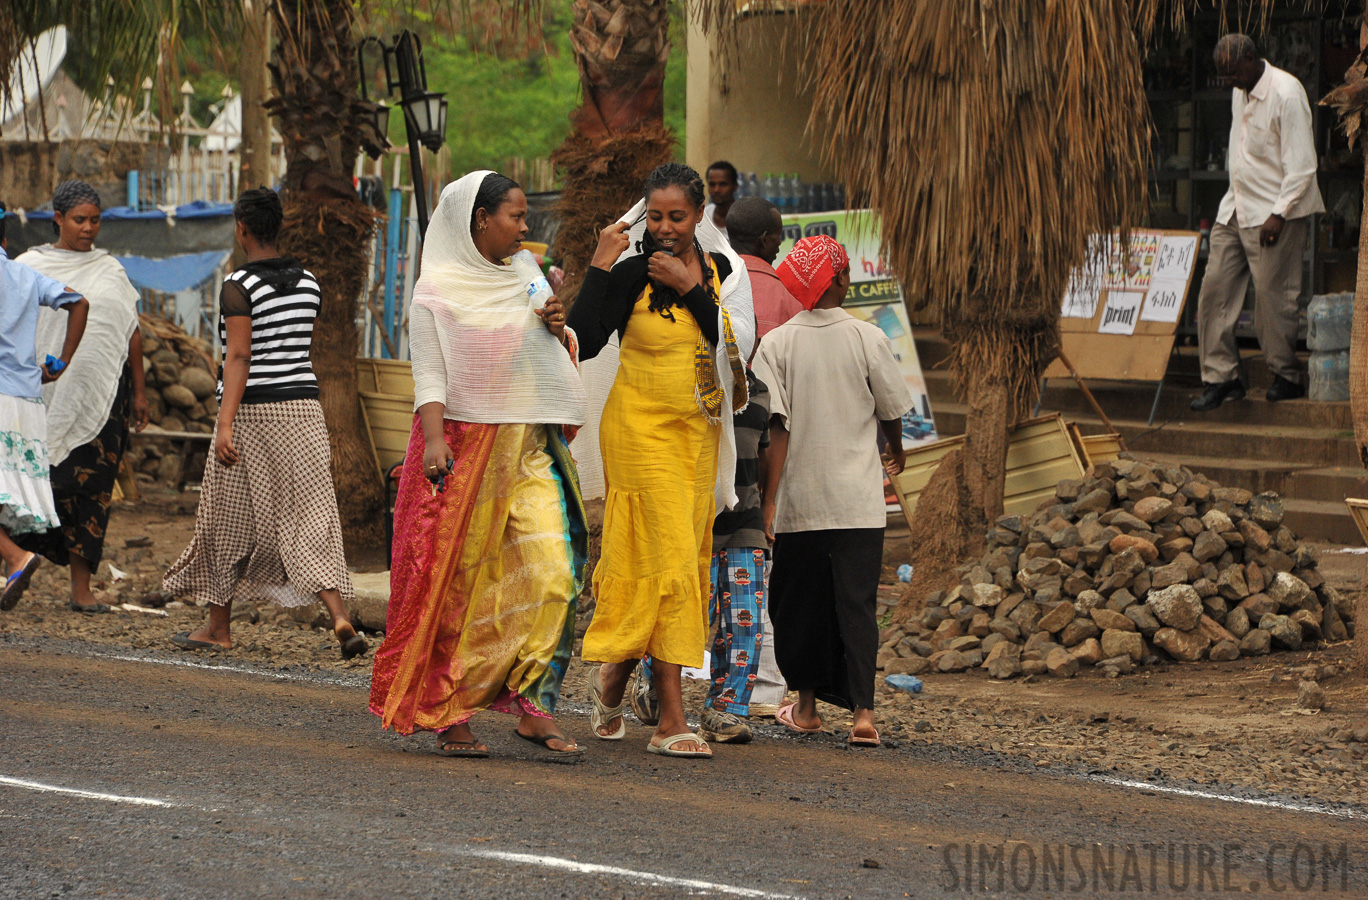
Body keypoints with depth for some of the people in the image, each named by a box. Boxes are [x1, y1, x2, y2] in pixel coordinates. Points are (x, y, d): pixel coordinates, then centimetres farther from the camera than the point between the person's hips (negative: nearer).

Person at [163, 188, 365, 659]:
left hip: (252, 411, -5)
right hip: (303, 407, 5)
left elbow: (239, 357, -19)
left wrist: (225, 425, -22)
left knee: (230, 522, 10)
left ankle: (219, 627, 21)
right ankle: (340, 617, -19)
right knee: (310, 518, 0)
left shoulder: (240, 285, -12)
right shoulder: (306, 281, 9)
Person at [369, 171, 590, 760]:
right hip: (464, 447, -5)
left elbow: (551, 369, 25)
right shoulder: (438, 292, -2)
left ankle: (535, 708, -8)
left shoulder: (522, 283, 16)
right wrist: (434, 440, -24)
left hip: (528, 447, 5)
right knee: (456, 584, -1)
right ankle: (448, 718, 8)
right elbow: (430, 376, -9)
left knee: (553, 573, -10)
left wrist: (558, 332, 3)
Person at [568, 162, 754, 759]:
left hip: (699, 433, 5)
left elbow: (740, 342, -6)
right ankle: (670, 720, -11)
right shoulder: (631, 273, -8)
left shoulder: (720, 269, 6)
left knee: (685, 561, 9)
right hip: (642, 427, -5)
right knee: (669, 560, -11)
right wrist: (599, 267, -19)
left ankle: (614, 676, 30)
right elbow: (582, 343, -16)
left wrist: (689, 288, -13)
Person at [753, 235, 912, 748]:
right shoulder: (868, 339, -4)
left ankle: (807, 705, 23)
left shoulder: (777, 344, -4)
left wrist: (768, 500, -8)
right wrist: (896, 452, 28)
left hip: (797, 501, 1)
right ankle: (862, 710, -12)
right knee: (856, 603, 0)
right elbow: (893, 409, 6)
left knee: (799, 603, 13)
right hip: (858, 500, 0)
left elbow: (776, 426, -9)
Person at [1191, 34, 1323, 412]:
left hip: (1276, 212, -8)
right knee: (1215, 289, 2)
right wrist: (1235, 202, 17)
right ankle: (1220, 377, 7)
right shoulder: (1240, 93, 10)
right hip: (1235, 209, 8)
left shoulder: (1286, 94, -16)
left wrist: (1278, 214, -20)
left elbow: (1302, 165, -18)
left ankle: (1286, 376, 8)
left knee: (1272, 294, -6)